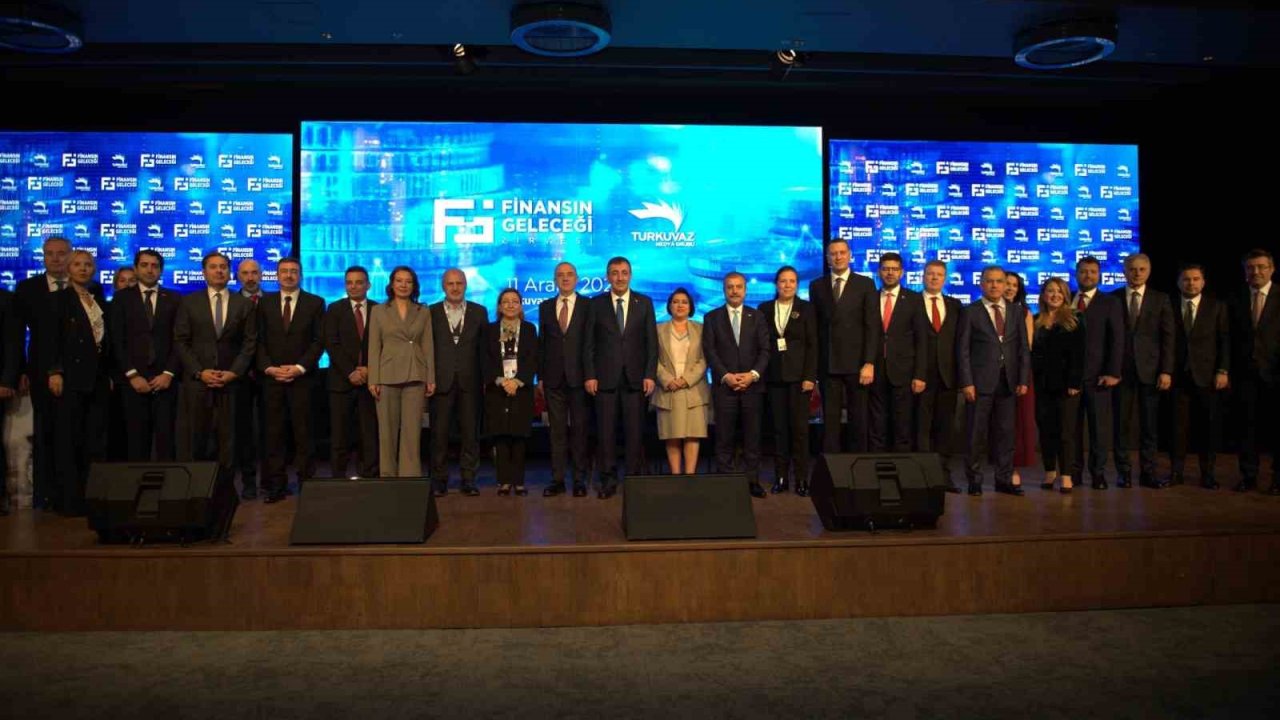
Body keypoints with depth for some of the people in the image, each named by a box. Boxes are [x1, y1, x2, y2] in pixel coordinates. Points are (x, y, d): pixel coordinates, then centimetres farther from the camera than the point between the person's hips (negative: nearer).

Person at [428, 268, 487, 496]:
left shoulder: (479, 312, 10)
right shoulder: (431, 313, 7)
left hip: (470, 381, 1)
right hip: (441, 381, 0)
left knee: (470, 432, 3)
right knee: (439, 433, 2)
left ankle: (468, 479, 11)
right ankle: (439, 480, 11)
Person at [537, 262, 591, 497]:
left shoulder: (588, 305, 3)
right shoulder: (545, 307, 12)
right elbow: (541, 343, 11)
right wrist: (540, 376, 5)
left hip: (579, 377, -2)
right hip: (553, 378, 2)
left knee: (580, 428, 3)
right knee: (557, 429, 5)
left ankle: (580, 479, 10)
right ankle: (557, 479, 12)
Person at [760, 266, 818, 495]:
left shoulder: (806, 309, 5)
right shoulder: (765, 309, 9)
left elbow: (813, 344, 0)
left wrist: (810, 376, -8)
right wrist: (760, 375, 1)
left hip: (798, 375, -2)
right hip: (774, 377, 2)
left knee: (800, 427, -2)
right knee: (778, 427, 4)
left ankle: (801, 478, 5)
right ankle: (780, 476, 10)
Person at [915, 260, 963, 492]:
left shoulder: (955, 305, 14)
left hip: (947, 376, 3)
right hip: (922, 375, -3)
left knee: (945, 427, 6)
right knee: (921, 427, 0)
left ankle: (944, 475, 13)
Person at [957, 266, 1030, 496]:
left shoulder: (1015, 312, 12)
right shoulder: (970, 312, 2)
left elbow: (1023, 348, 11)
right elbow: (963, 350, -2)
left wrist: (1023, 380, 2)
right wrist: (966, 382, -10)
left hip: (1007, 382, 3)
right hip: (980, 382, -3)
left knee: (1005, 432, 6)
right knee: (977, 434, 1)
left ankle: (1004, 479, 15)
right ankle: (974, 480, 11)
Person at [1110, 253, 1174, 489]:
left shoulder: (1160, 299, 8)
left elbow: (1167, 337, 3)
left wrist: (1166, 371, -5)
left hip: (1150, 369, 1)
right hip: (1120, 370, 0)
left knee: (1149, 425, 3)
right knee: (1122, 423, 2)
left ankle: (1148, 472, 10)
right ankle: (1123, 472, 9)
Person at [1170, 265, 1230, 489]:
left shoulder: (1217, 307, 7)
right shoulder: (1169, 307, 7)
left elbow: (1225, 341, 3)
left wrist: (1223, 371, -5)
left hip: (1207, 376, 0)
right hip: (1178, 376, 0)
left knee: (1209, 426, 3)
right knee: (1178, 426, 0)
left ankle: (1207, 474, 11)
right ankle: (1176, 471, 6)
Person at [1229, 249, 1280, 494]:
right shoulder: (1236, 300, 8)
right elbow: (1232, 339, 7)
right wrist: (1230, 372, 2)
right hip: (1245, 374, 2)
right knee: (1248, 426, 6)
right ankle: (1248, 476, 14)